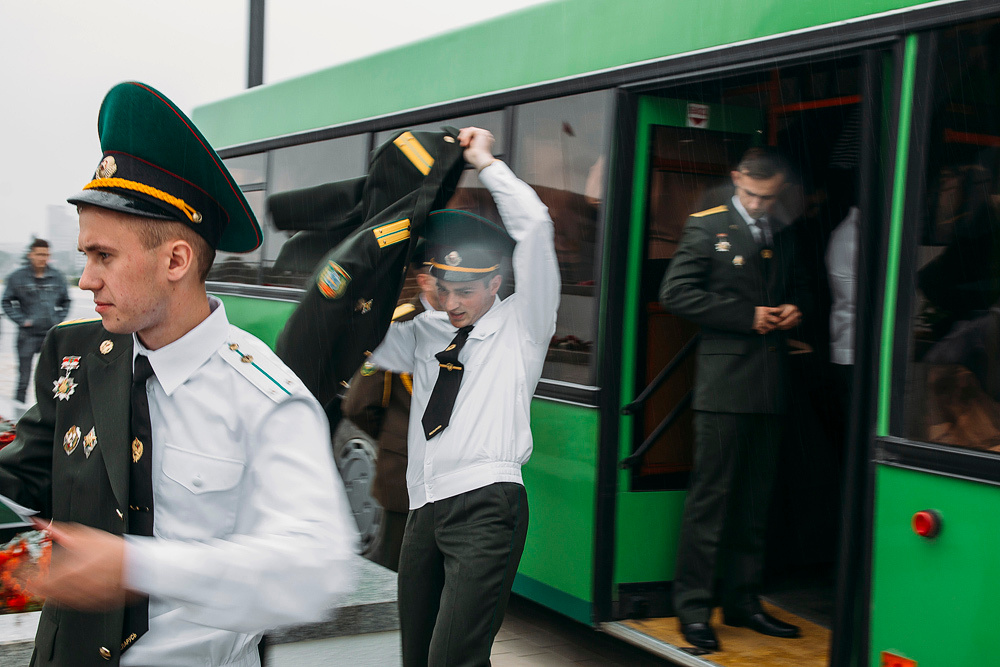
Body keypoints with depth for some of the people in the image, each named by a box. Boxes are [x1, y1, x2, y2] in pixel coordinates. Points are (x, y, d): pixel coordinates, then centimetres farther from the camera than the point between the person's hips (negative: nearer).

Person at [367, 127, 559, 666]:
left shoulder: (520, 325, 5)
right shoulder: (425, 332, 19)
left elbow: (534, 226, -6)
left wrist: (486, 162, 0)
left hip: (486, 506, -6)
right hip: (425, 511, 6)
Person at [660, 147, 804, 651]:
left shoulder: (785, 236, 17)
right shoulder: (707, 227, 0)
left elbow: (799, 289, 29)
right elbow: (676, 292, -9)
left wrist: (794, 312, 4)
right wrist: (748, 316, -11)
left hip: (770, 384, 6)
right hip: (725, 381, -6)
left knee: (755, 499, 11)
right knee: (710, 496, -4)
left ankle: (743, 601, 21)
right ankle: (693, 607, 4)